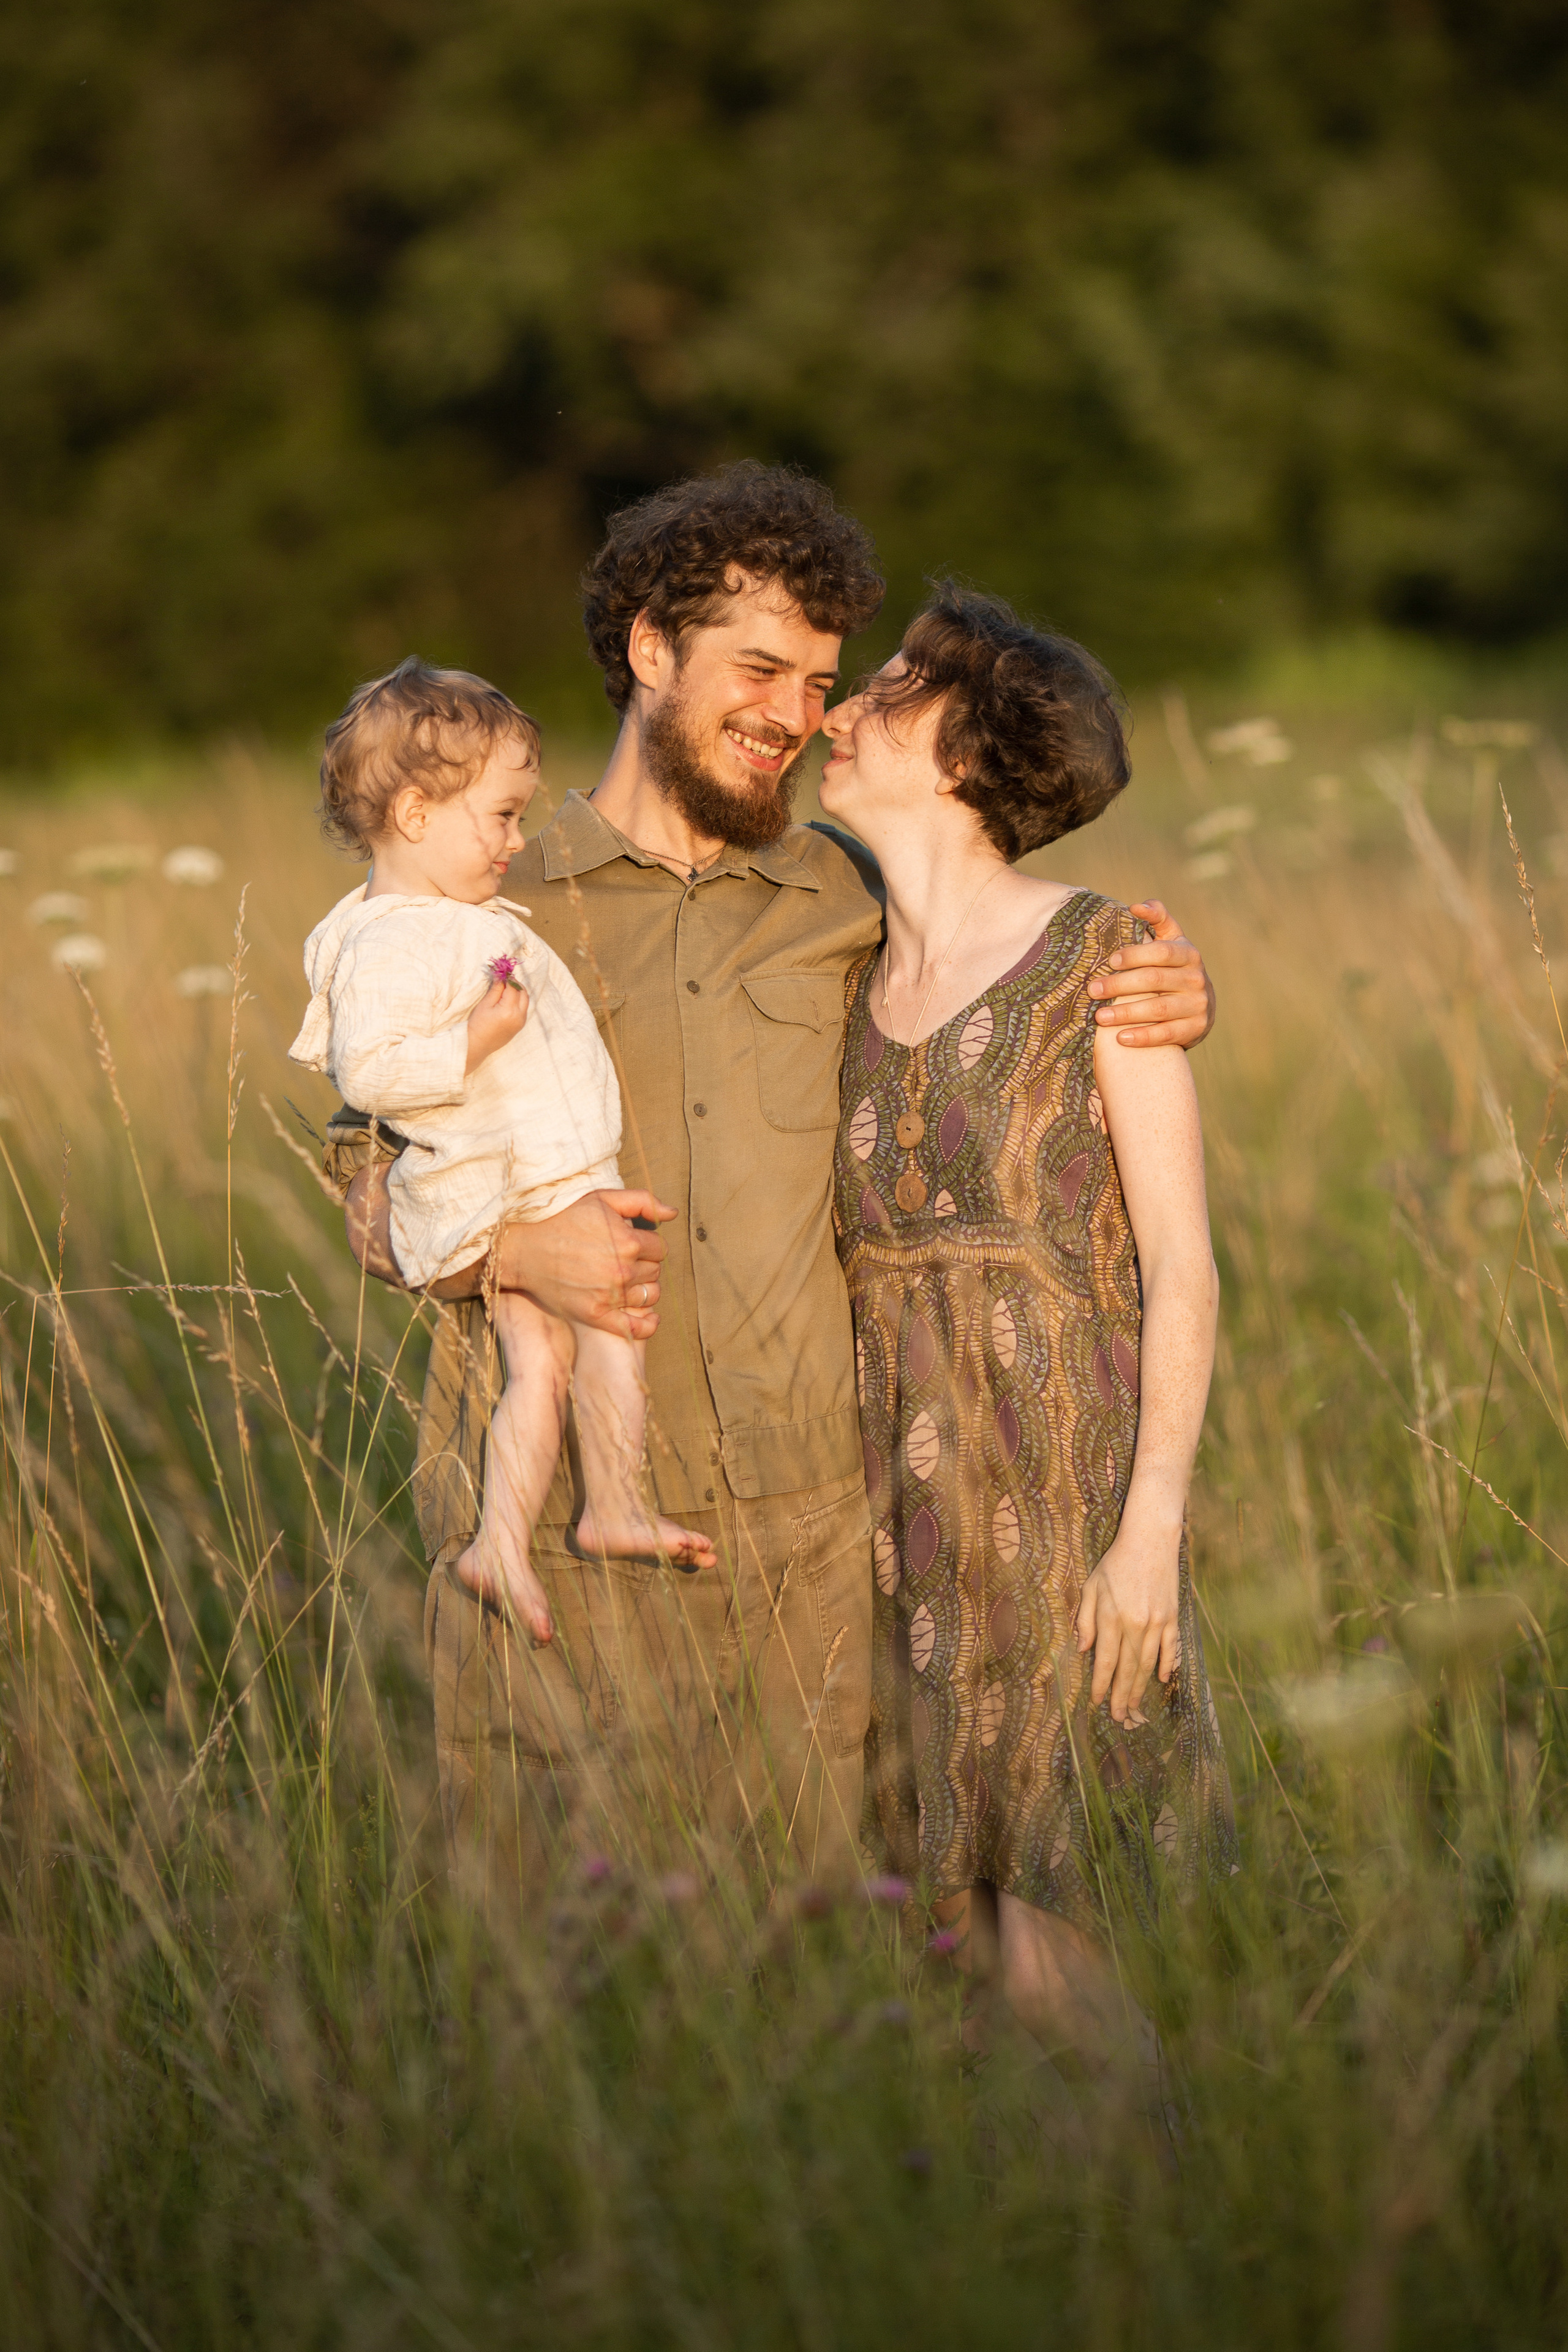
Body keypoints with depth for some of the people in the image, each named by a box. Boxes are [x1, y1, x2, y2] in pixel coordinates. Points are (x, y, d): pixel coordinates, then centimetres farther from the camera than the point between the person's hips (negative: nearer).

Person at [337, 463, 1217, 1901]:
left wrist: (1174, 1001, -5)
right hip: (559, 1516, -1)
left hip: (800, 1519, 2)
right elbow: (371, 1184, 8)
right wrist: (516, 1246, -13)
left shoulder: (850, 906, 8)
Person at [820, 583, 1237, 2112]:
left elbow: (1180, 1259, -11)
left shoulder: (1105, 955, -8)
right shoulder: (850, 986, 10)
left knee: (1042, 1966, -8)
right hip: (906, 1498, 6)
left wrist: (1154, 1528, -17)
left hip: (1064, 1497, -6)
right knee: (963, 1931, 7)